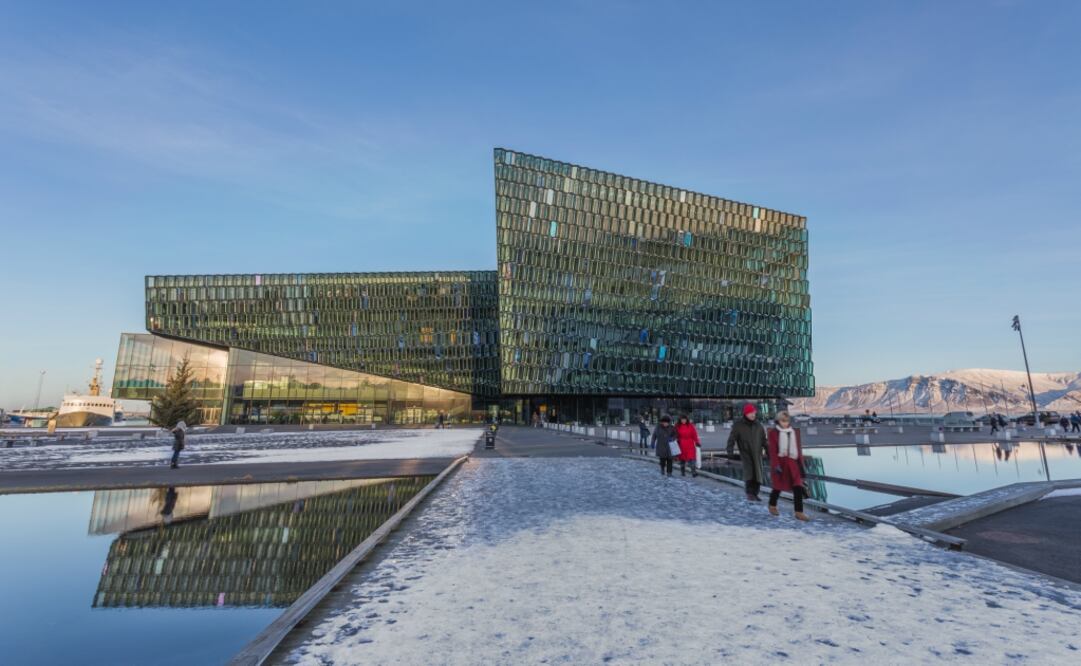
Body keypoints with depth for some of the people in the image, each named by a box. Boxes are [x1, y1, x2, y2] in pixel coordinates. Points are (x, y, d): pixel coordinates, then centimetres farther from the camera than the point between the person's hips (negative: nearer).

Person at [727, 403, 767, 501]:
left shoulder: (758, 426, 10)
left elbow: (764, 440, 18)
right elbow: (732, 438, -7)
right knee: (748, 472, -18)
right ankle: (750, 493, -17)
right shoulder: (738, 425, -3)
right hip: (745, 453, -4)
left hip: (757, 454, 4)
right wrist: (730, 449, -20)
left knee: (758, 474, 5)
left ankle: (755, 494, 15)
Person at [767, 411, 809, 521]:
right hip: (779, 462, -3)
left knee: (798, 487, -7)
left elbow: (798, 448, 11)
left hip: (792, 463, 3)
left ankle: (799, 513, -4)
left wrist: (801, 464, 7)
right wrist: (776, 465, -17)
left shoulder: (795, 432, 7)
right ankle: (772, 506, 32)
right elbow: (772, 450, -9)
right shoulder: (773, 432, -5)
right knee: (778, 486, 9)